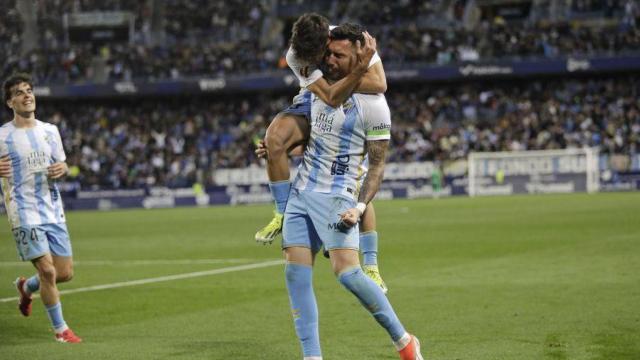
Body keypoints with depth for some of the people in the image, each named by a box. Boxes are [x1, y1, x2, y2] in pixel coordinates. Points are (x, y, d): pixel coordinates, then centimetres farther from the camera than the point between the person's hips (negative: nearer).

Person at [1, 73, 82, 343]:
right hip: (24, 214, -5)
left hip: (53, 211, 5)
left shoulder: (50, 131, 10)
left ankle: (26, 288, 37)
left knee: (65, 273, 6)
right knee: (47, 271, -13)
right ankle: (60, 329, 3)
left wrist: (61, 169, -5)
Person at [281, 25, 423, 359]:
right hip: (301, 190, 7)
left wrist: (360, 207, -18)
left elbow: (377, 165, -7)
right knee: (295, 272, -5)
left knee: (347, 272, -19)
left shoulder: (373, 104, -10)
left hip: (336, 196, -7)